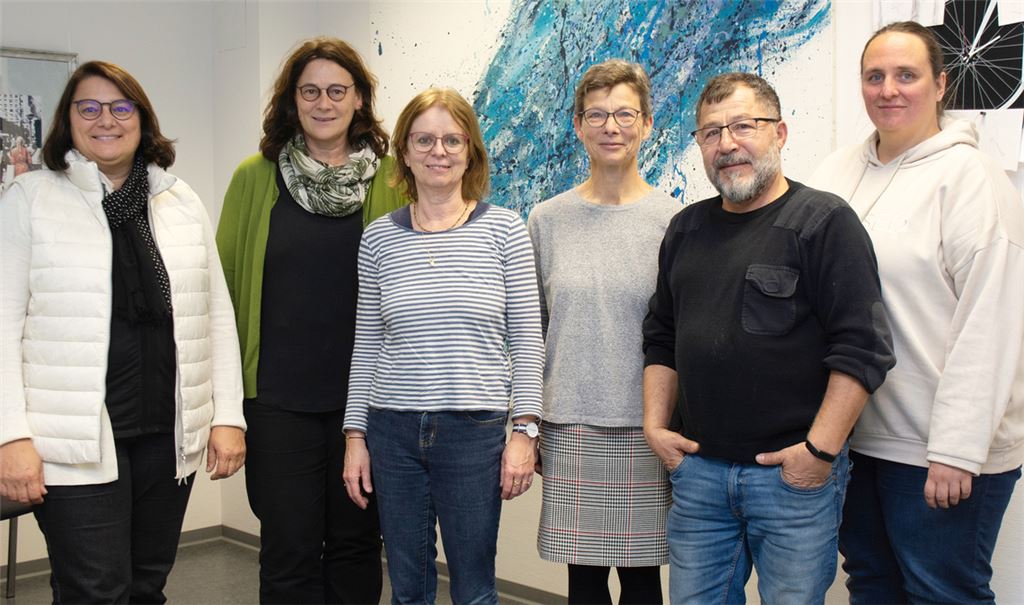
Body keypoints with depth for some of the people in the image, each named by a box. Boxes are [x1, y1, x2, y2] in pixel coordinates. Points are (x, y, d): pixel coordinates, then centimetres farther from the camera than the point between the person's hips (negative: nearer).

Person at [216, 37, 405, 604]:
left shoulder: (393, 180, 0)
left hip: (366, 396, 0)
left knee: (355, 545, 13)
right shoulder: (255, 177, 3)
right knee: (288, 553, 6)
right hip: (277, 398, 0)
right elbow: (225, 283, 6)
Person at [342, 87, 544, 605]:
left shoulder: (504, 229, -1)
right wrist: (355, 434, 7)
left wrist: (524, 430, -6)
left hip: (475, 431, -2)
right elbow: (366, 345, 9)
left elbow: (526, 339, -1)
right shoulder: (379, 237, 5)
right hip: (392, 429, 3)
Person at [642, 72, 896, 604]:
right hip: (697, 468, 5)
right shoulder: (687, 229, 12)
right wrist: (656, 424, 8)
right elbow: (661, 339, 18)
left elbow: (861, 348, -12)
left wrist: (820, 449, -16)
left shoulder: (823, 221, -7)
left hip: (795, 474, -5)